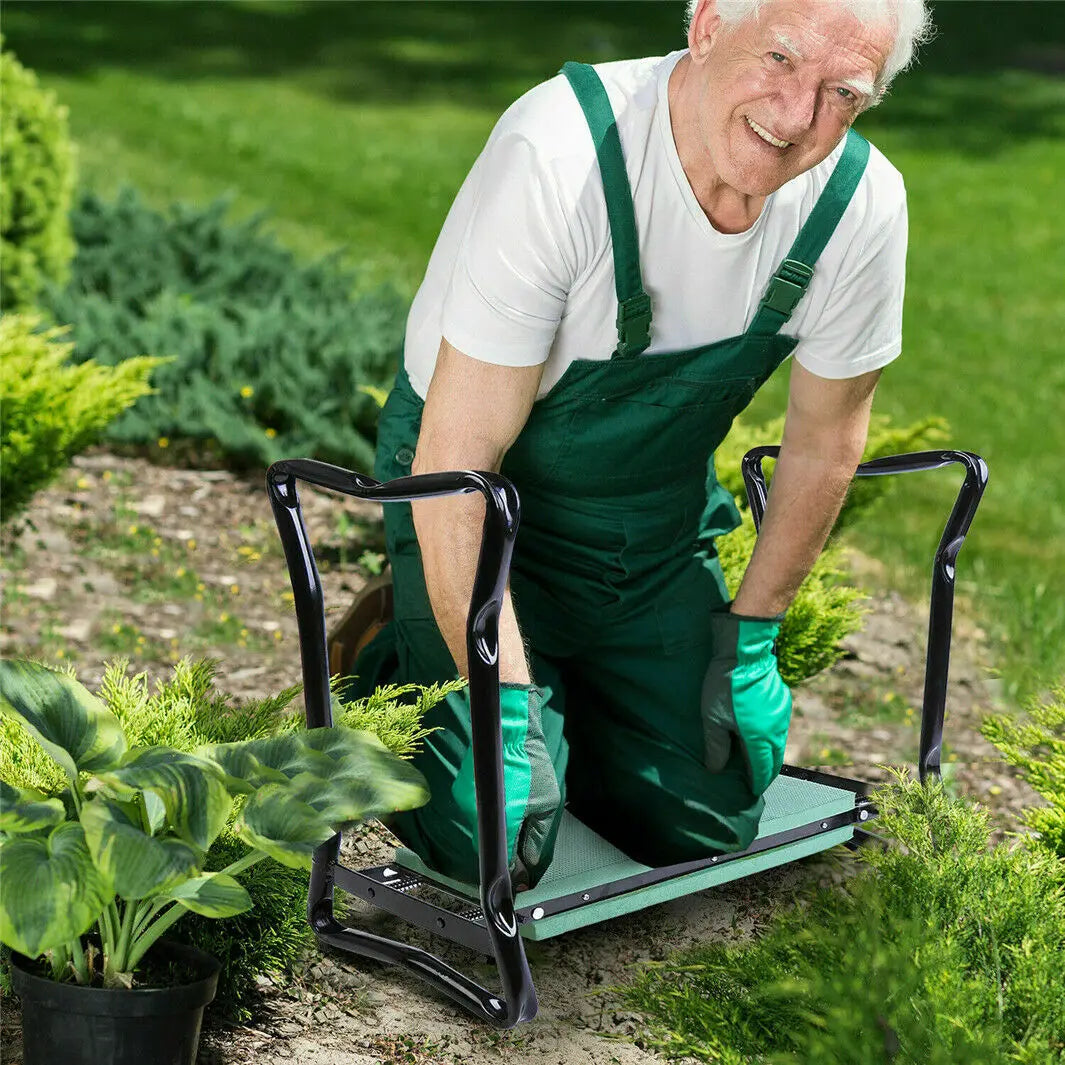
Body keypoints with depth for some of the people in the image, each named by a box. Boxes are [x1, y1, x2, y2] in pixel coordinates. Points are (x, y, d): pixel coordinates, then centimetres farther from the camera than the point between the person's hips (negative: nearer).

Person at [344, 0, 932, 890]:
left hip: (662, 513, 5)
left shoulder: (864, 205, -18)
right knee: (491, 846, -13)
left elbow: (826, 435, 1)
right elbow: (457, 464, -30)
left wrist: (752, 635, 2)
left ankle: (573, 689, 30)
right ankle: (394, 680, 19)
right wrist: (506, 707, -30)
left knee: (706, 828, 1)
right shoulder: (559, 157, -33)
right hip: (489, 500, -4)